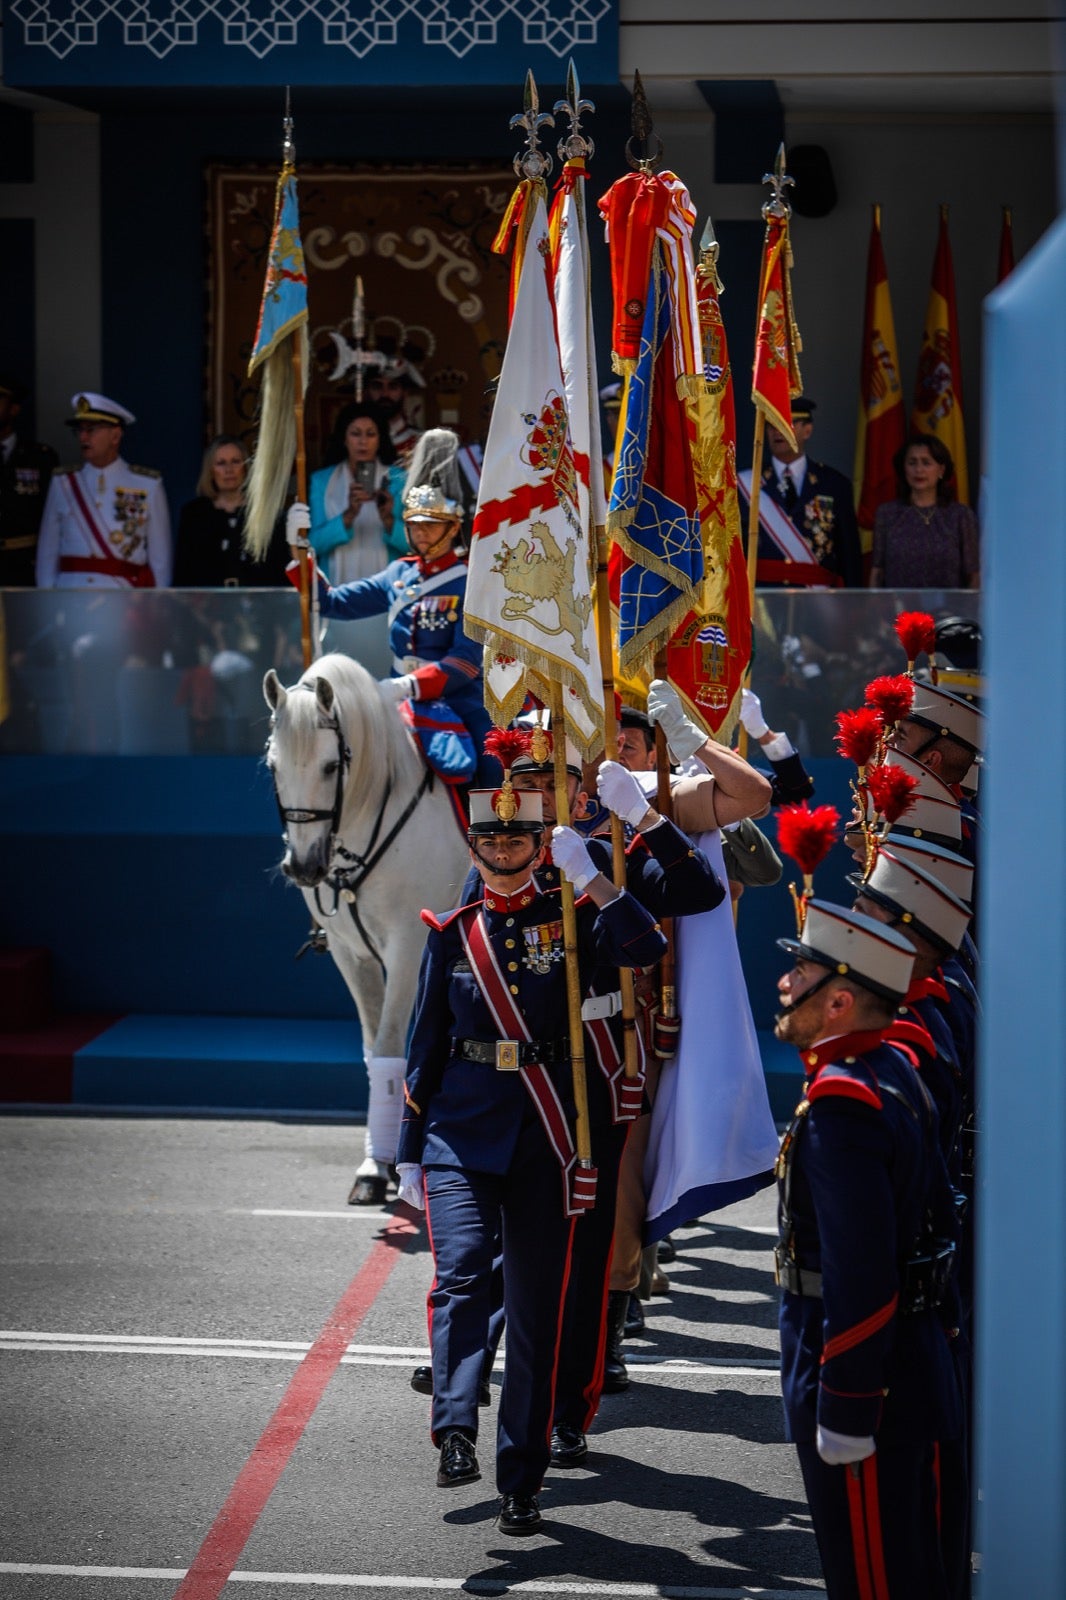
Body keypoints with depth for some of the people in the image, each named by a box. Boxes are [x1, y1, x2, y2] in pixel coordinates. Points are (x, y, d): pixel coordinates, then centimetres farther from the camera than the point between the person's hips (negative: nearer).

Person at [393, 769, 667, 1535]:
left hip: (545, 1144, 0)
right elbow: (427, 1047, 12)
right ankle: (456, 1431, -25)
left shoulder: (570, 919, 3)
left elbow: (647, 948, -17)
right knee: (461, 1273, -23)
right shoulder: (452, 933, 7)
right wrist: (410, 1153, 11)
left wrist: (589, 876, -20)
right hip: (461, 1138, 1)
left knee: (538, 1313, 2)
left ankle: (522, 1480, 10)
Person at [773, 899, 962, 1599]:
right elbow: (939, 1218, 16)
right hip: (914, 1370, 10)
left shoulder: (843, 1105, -24)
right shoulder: (896, 1068, 7)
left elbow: (860, 1278, -27)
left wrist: (843, 1414, -22)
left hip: (864, 1384, -10)